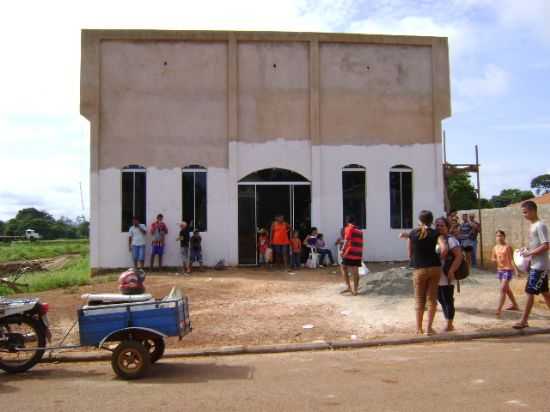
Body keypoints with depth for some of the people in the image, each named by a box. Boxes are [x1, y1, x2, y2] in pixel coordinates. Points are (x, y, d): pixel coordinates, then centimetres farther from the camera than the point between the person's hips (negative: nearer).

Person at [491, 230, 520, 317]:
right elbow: (493, 258, 15)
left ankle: (499, 310, -14)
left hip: (508, 270, -7)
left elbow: (511, 259, -13)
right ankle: (515, 305, 37)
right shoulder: (495, 247, 6)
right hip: (499, 270, 7)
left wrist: (515, 269, -23)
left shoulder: (508, 247, -10)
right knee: (507, 289, 19)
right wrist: (495, 260, -8)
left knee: (503, 289, -13)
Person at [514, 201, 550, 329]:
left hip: (539, 266, -10)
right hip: (535, 265, 10)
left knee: (530, 292, -5)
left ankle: (524, 321, 2)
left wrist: (529, 253, -18)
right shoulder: (533, 226, 12)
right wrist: (527, 250, 7)